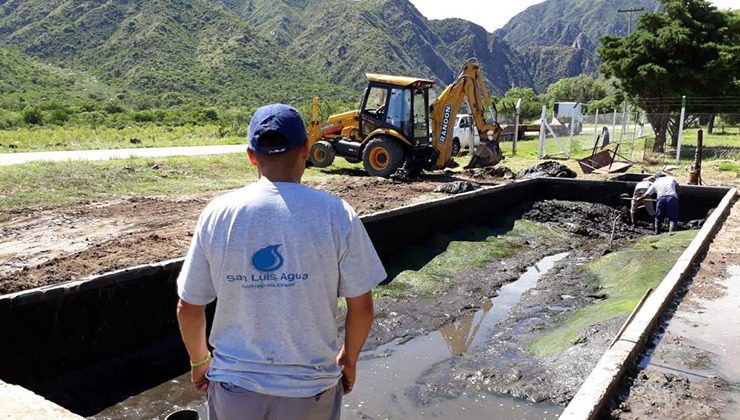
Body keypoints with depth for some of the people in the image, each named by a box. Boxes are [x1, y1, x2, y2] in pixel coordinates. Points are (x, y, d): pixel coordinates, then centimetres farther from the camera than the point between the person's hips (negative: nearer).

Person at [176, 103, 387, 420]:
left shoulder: (218, 213, -9)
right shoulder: (336, 214, -14)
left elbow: (188, 308, -1)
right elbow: (361, 307, -7)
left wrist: (199, 361, 16)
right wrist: (349, 358, 11)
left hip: (234, 385, 1)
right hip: (310, 390, -1)